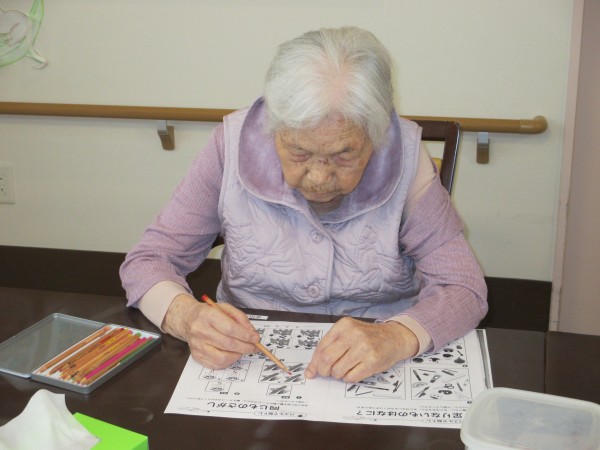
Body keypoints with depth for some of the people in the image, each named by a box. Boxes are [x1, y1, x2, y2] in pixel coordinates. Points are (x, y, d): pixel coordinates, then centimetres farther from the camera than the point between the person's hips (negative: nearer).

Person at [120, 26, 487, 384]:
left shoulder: (403, 156, -13)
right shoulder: (235, 144, -12)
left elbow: (465, 288, -11)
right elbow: (147, 262, -5)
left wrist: (398, 338, -31)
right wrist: (186, 316, -26)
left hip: (378, 380, -1)